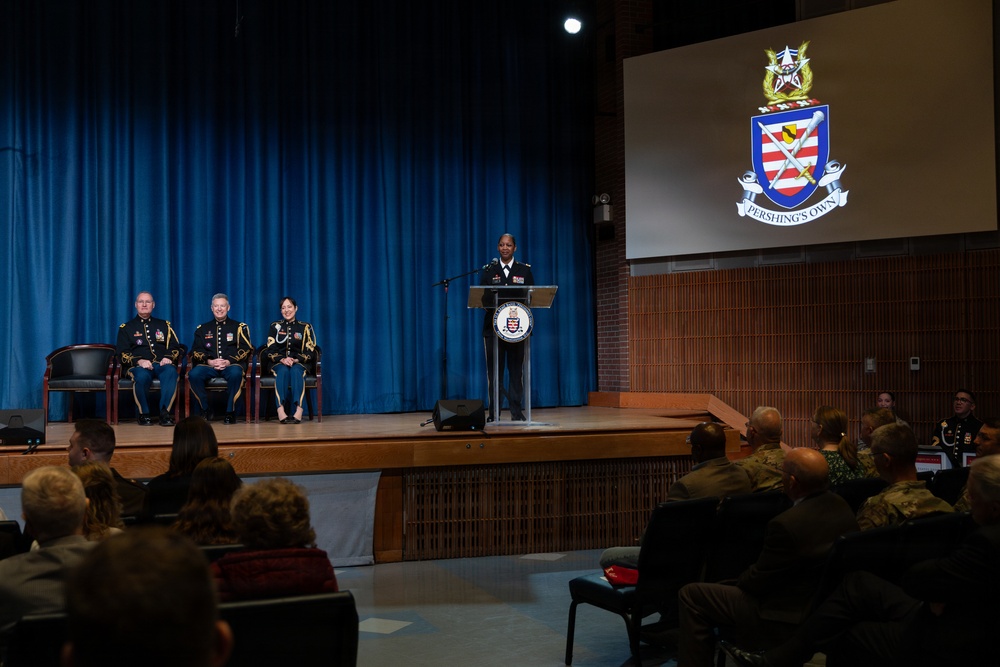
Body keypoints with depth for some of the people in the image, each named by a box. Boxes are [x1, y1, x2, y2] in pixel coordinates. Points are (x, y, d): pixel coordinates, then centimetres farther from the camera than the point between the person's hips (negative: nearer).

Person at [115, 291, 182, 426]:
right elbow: (123, 354, 8)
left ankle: (165, 413, -39)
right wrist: (139, 361, -12)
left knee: (171, 372, -36)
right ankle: (144, 414, -21)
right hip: (139, 366, -1)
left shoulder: (164, 325, 25)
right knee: (142, 376, -38)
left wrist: (169, 358, -6)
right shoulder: (126, 328, 19)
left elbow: (176, 348, 17)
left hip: (162, 364, 1)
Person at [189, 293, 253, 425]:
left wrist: (228, 361, -12)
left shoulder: (239, 327, 15)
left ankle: (230, 412, -23)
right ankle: (205, 410, -14)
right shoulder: (203, 329, 21)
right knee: (193, 374, -30)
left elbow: (246, 349, 4)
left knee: (235, 373, -38)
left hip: (231, 365, -2)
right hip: (208, 365, 2)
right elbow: (196, 351, 11)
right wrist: (209, 361, -10)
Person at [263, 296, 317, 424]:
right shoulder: (275, 326, 14)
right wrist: (282, 359, -15)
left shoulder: (305, 327, 11)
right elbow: (270, 351, 5)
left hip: (300, 363, 0)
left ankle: (298, 410, -52)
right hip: (279, 363, 1)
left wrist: (296, 359, -15)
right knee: (283, 371, -35)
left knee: (296, 371, -36)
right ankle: (281, 411, -51)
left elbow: (310, 352, 3)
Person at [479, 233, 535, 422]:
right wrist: (494, 308, -15)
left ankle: (516, 412, 4)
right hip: (493, 326, 0)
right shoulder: (488, 270, 10)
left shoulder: (525, 270, 10)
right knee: (494, 370, -1)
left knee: (516, 369, 0)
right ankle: (493, 413, 3)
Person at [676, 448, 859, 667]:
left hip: (792, 619, -9)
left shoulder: (787, 524, -30)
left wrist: (740, 580, 7)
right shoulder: (842, 506, -3)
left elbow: (758, 581, -16)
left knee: (691, 595, -2)